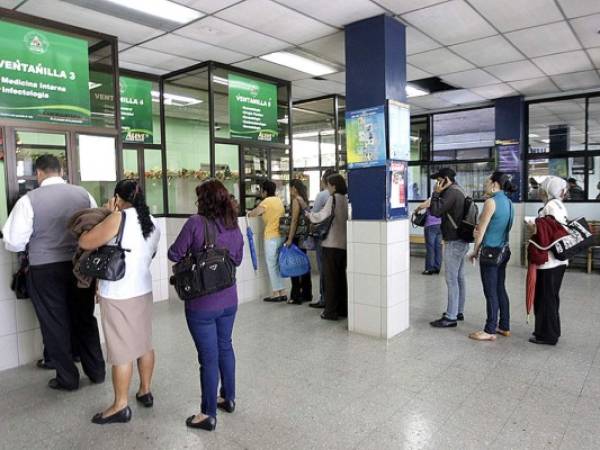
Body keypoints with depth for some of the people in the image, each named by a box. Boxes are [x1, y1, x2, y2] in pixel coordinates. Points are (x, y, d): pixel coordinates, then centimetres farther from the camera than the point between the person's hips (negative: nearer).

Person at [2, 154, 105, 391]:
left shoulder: (29, 200, -10)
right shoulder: (83, 194, -2)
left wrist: (34, 242, 11)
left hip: (45, 270, -3)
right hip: (80, 266, 3)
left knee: (55, 325, 12)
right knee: (85, 319, 17)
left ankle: (67, 378, 24)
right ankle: (96, 371, 28)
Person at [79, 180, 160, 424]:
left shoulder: (120, 218, -15)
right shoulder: (153, 223, 7)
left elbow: (85, 242, -12)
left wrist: (109, 215, -3)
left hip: (118, 295, -7)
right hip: (143, 290, 8)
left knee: (121, 351, 2)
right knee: (144, 343, 17)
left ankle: (121, 407, 15)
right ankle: (145, 391, 32)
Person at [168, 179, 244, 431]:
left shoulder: (196, 223, -17)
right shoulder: (235, 227, 1)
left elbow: (174, 255, -10)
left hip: (202, 304, -6)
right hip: (228, 300, 6)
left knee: (209, 357, 4)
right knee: (225, 347, 21)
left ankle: (208, 414, 18)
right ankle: (228, 398, 37)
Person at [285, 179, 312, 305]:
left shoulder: (296, 200, -11)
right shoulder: (305, 200, 13)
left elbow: (294, 220, -16)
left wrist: (289, 239, -17)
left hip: (297, 236, -9)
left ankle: (296, 296, 1)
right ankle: (307, 294, 21)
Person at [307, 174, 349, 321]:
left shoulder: (333, 198, -11)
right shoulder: (346, 199, 8)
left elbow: (321, 216, -18)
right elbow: (346, 219, 12)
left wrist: (309, 215, 0)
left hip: (332, 244, -7)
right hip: (344, 244, 7)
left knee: (330, 277, 1)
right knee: (341, 276, 15)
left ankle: (331, 311, 6)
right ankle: (343, 309, 22)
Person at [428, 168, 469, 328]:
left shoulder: (452, 192, -16)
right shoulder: (460, 191, 16)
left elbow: (436, 211, -19)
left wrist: (436, 193, -11)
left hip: (454, 242, -10)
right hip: (462, 241, 10)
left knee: (452, 280, -7)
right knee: (459, 278, 15)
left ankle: (451, 317, -3)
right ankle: (459, 311, 24)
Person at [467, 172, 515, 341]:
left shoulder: (491, 202, -16)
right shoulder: (508, 202, 9)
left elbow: (481, 230, -12)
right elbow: (503, 228, 15)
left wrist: (475, 251, -2)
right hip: (503, 251, 8)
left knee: (491, 293, -1)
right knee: (500, 290, 15)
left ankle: (490, 331, 7)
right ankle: (504, 327, 24)